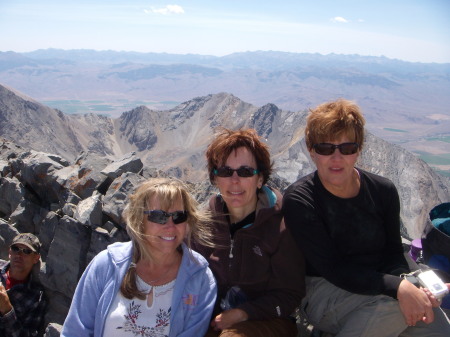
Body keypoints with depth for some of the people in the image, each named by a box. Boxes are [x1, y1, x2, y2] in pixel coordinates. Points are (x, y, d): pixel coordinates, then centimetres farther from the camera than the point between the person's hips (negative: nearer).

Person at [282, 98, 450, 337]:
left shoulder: (383, 191, 1)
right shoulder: (298, 200, -14)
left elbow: (393, 253, 3)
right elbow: (333, 269, -19)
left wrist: (405, 281, -21)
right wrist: (397, 287, -31)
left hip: (376, 284, 4)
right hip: (324, 292, -4)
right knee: (396, 302, -30)